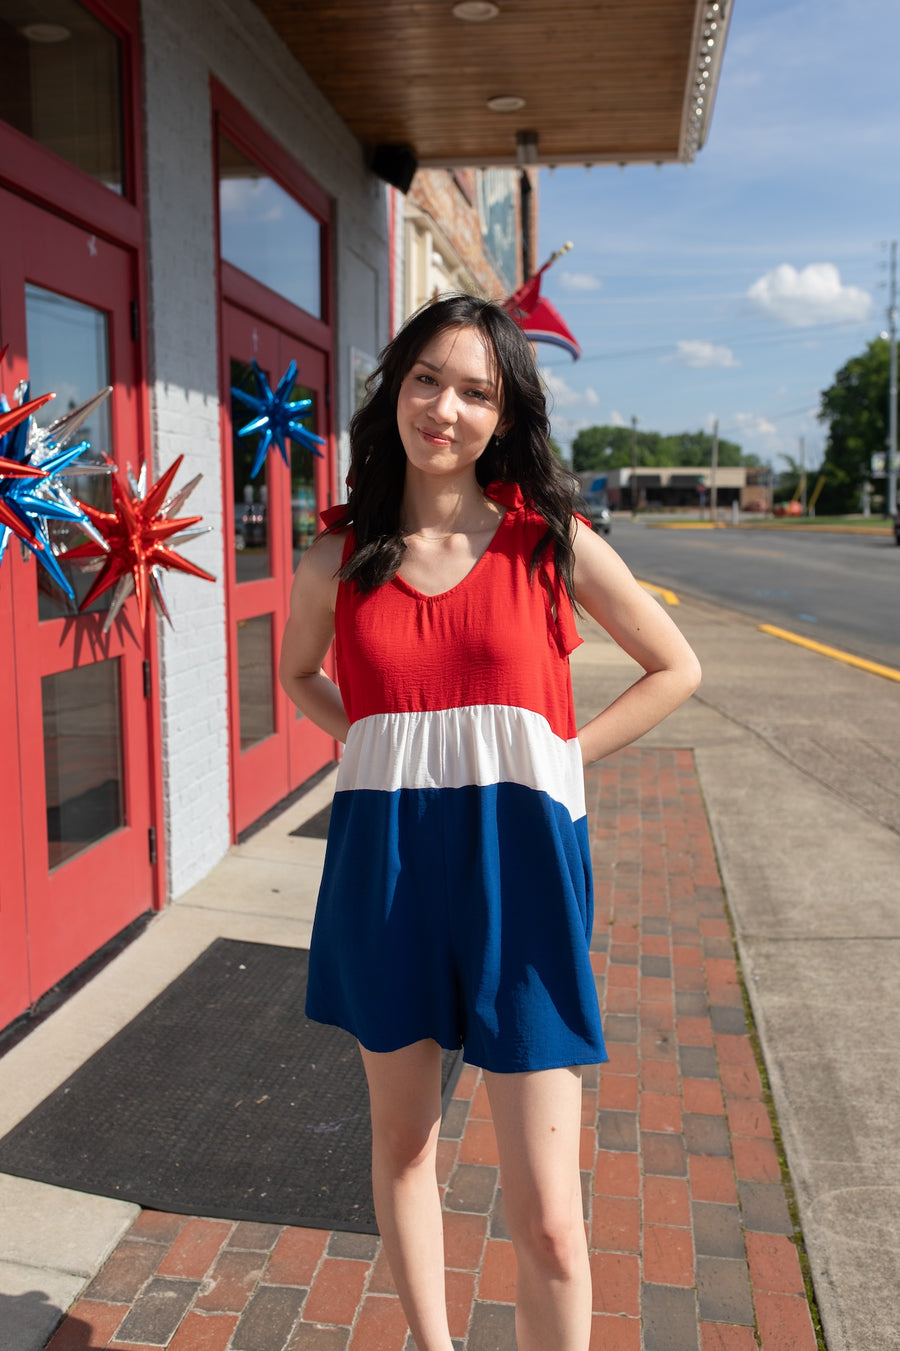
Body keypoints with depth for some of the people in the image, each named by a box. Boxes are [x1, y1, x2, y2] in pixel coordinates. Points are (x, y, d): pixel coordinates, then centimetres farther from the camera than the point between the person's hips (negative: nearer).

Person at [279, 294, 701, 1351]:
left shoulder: (552, 540, -3)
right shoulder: (339, 560, 2)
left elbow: (675, 670, 7)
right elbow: (299, 676, 21)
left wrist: (556, 758, -2)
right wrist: (381, 745, 4)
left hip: (515, 866, -2)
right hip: (382, 866, 3)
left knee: (545, 1218, 1)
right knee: (402, 1139, 20)